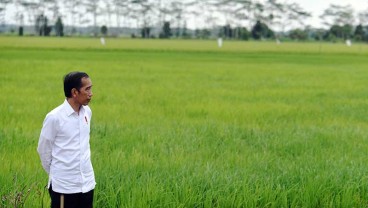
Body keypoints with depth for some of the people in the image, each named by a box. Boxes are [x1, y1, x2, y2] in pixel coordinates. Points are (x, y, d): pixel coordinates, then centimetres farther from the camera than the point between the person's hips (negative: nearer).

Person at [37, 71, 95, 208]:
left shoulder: (87, 112, 3)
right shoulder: (54, 117, -14)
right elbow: (43, 150, -3)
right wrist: (55, 173, 7)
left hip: (87, 182, 5)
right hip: (64, 185, -5)